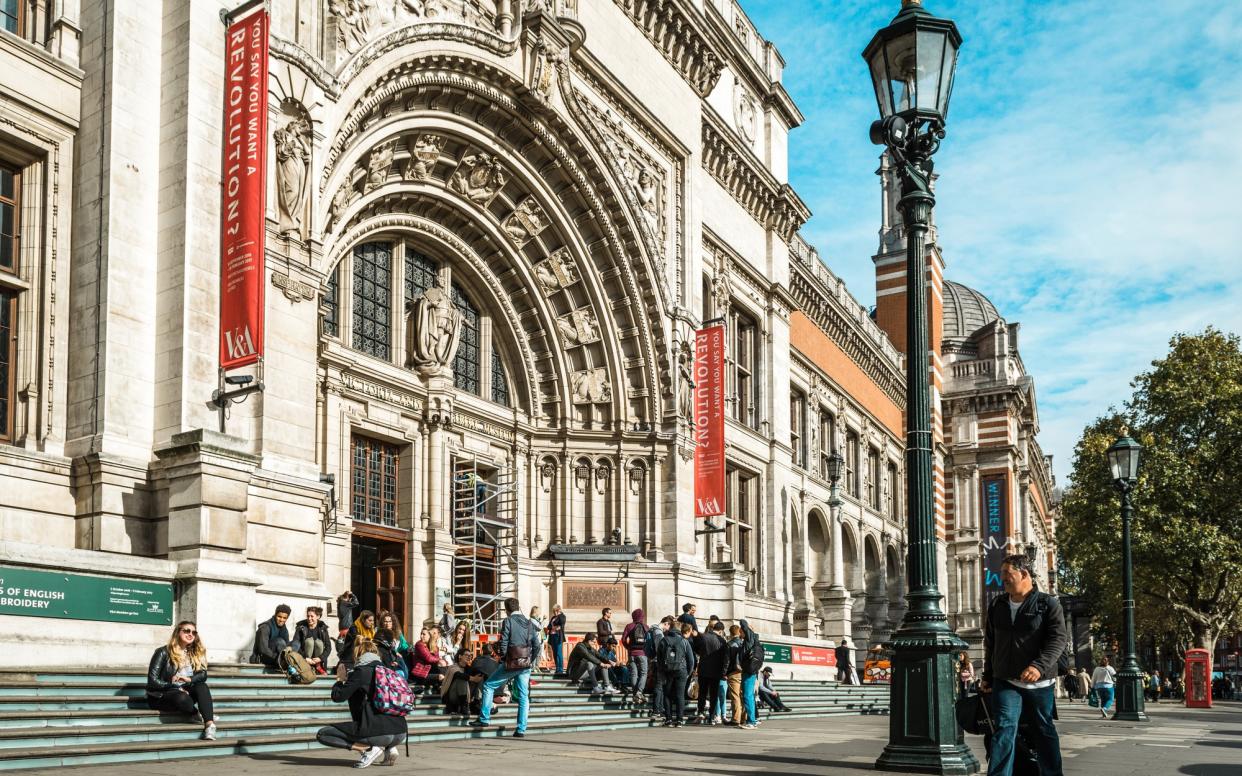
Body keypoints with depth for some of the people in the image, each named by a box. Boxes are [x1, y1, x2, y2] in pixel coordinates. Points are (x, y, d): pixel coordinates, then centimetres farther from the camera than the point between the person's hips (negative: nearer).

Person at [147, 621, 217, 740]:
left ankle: (209, 725, -39)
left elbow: (203, 675, -2)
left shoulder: (194, 654, 10)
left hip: (184, 692, 5)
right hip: (160, 696, -5)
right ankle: (201, 715, -12)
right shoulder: (163, 652, -8)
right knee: (182, 698, -39)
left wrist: (188, 679, -22)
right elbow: (153, 681, -14)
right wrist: (176, 687, -19)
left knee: (202, 686, -26)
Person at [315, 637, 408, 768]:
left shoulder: (361, 671, -1)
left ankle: (369, 748, -8)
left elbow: (337, 697, -1)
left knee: (322, 734, 4)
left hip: (378, 732, -7)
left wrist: (340, 679, 18)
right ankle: (389, 748, 12)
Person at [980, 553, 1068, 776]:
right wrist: (987, 676, 18)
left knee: (1044, 732, 11)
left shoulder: (1048, 603, -2)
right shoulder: (997, 605, 11)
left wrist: (1039, 666, -26)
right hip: (1005, 681, 2)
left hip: (1039, 683, -2)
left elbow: (1059, 638, -12)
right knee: (1004, 730, -11)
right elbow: (990, 643, 19)